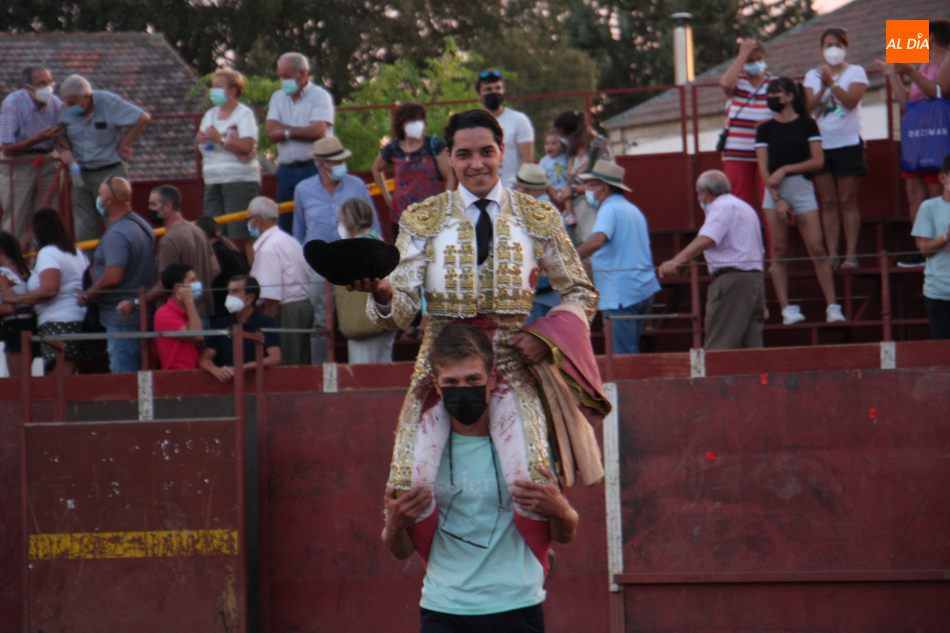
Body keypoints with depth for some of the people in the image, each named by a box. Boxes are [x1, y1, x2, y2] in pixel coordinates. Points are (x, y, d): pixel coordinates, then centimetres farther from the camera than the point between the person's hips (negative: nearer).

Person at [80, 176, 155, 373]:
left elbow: (113, 276, -26)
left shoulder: (116, 235, -18)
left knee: (123, 374, -7)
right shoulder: (142, 225, 13)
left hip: (122, 317, -10)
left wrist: (87, 295, -10)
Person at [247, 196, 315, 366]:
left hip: (286, 311, -10)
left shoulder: (267, 248, -13)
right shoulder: (290, 241, 16)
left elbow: (271, 296, -20)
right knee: (300, 365, 10)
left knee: (284, 367, -7)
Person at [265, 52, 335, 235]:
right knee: (285, 224, 4)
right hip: (286, 170, 5)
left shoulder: (320, 96, -1)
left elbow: (318, 132, -14)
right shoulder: (278, 98, 15)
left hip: (314, 169, -5)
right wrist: (302, 130, -7)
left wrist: (287, 131, -3)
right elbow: (272, 133, 1)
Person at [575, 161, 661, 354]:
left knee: (622, 355, -9)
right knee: (631, 352, 14)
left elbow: (596, 241, -27)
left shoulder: (610, 209, -9)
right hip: (644, 290, 9)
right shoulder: (633, 209, 21)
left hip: (620, 295, -9)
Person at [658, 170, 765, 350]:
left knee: (718, 347, -12)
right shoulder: (745, 207, 26)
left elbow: (707, 239, -24)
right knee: (751, 346, 6)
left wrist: (676, 261, -35)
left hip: (732, 280, -10)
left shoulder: (721, 207, -6)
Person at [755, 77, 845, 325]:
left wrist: (785, 169, -10)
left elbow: (818, 160, -2)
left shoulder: (806, 124, 4)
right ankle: (786, 308, -1)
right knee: (779, 251, -2)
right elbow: (763, 168, 1)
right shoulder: (765, 129, 8)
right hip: (774, 192, 2)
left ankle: (831, 306, -7)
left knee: (816, 248, -8)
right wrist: (778, 199, -9)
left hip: (802, 188, -2)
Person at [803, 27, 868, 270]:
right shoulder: (813, 75, 11)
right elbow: (808, 107, -1)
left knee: (848, 202, -3)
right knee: (828, 203, 2)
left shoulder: (855, 72, 2)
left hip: (848, 143, -3)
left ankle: (851, 254, -3)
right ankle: (832, 255, 1)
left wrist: (831, 82, -22)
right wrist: (822, 87, -15)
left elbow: (851, 100, -14)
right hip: (821, 145, 3)